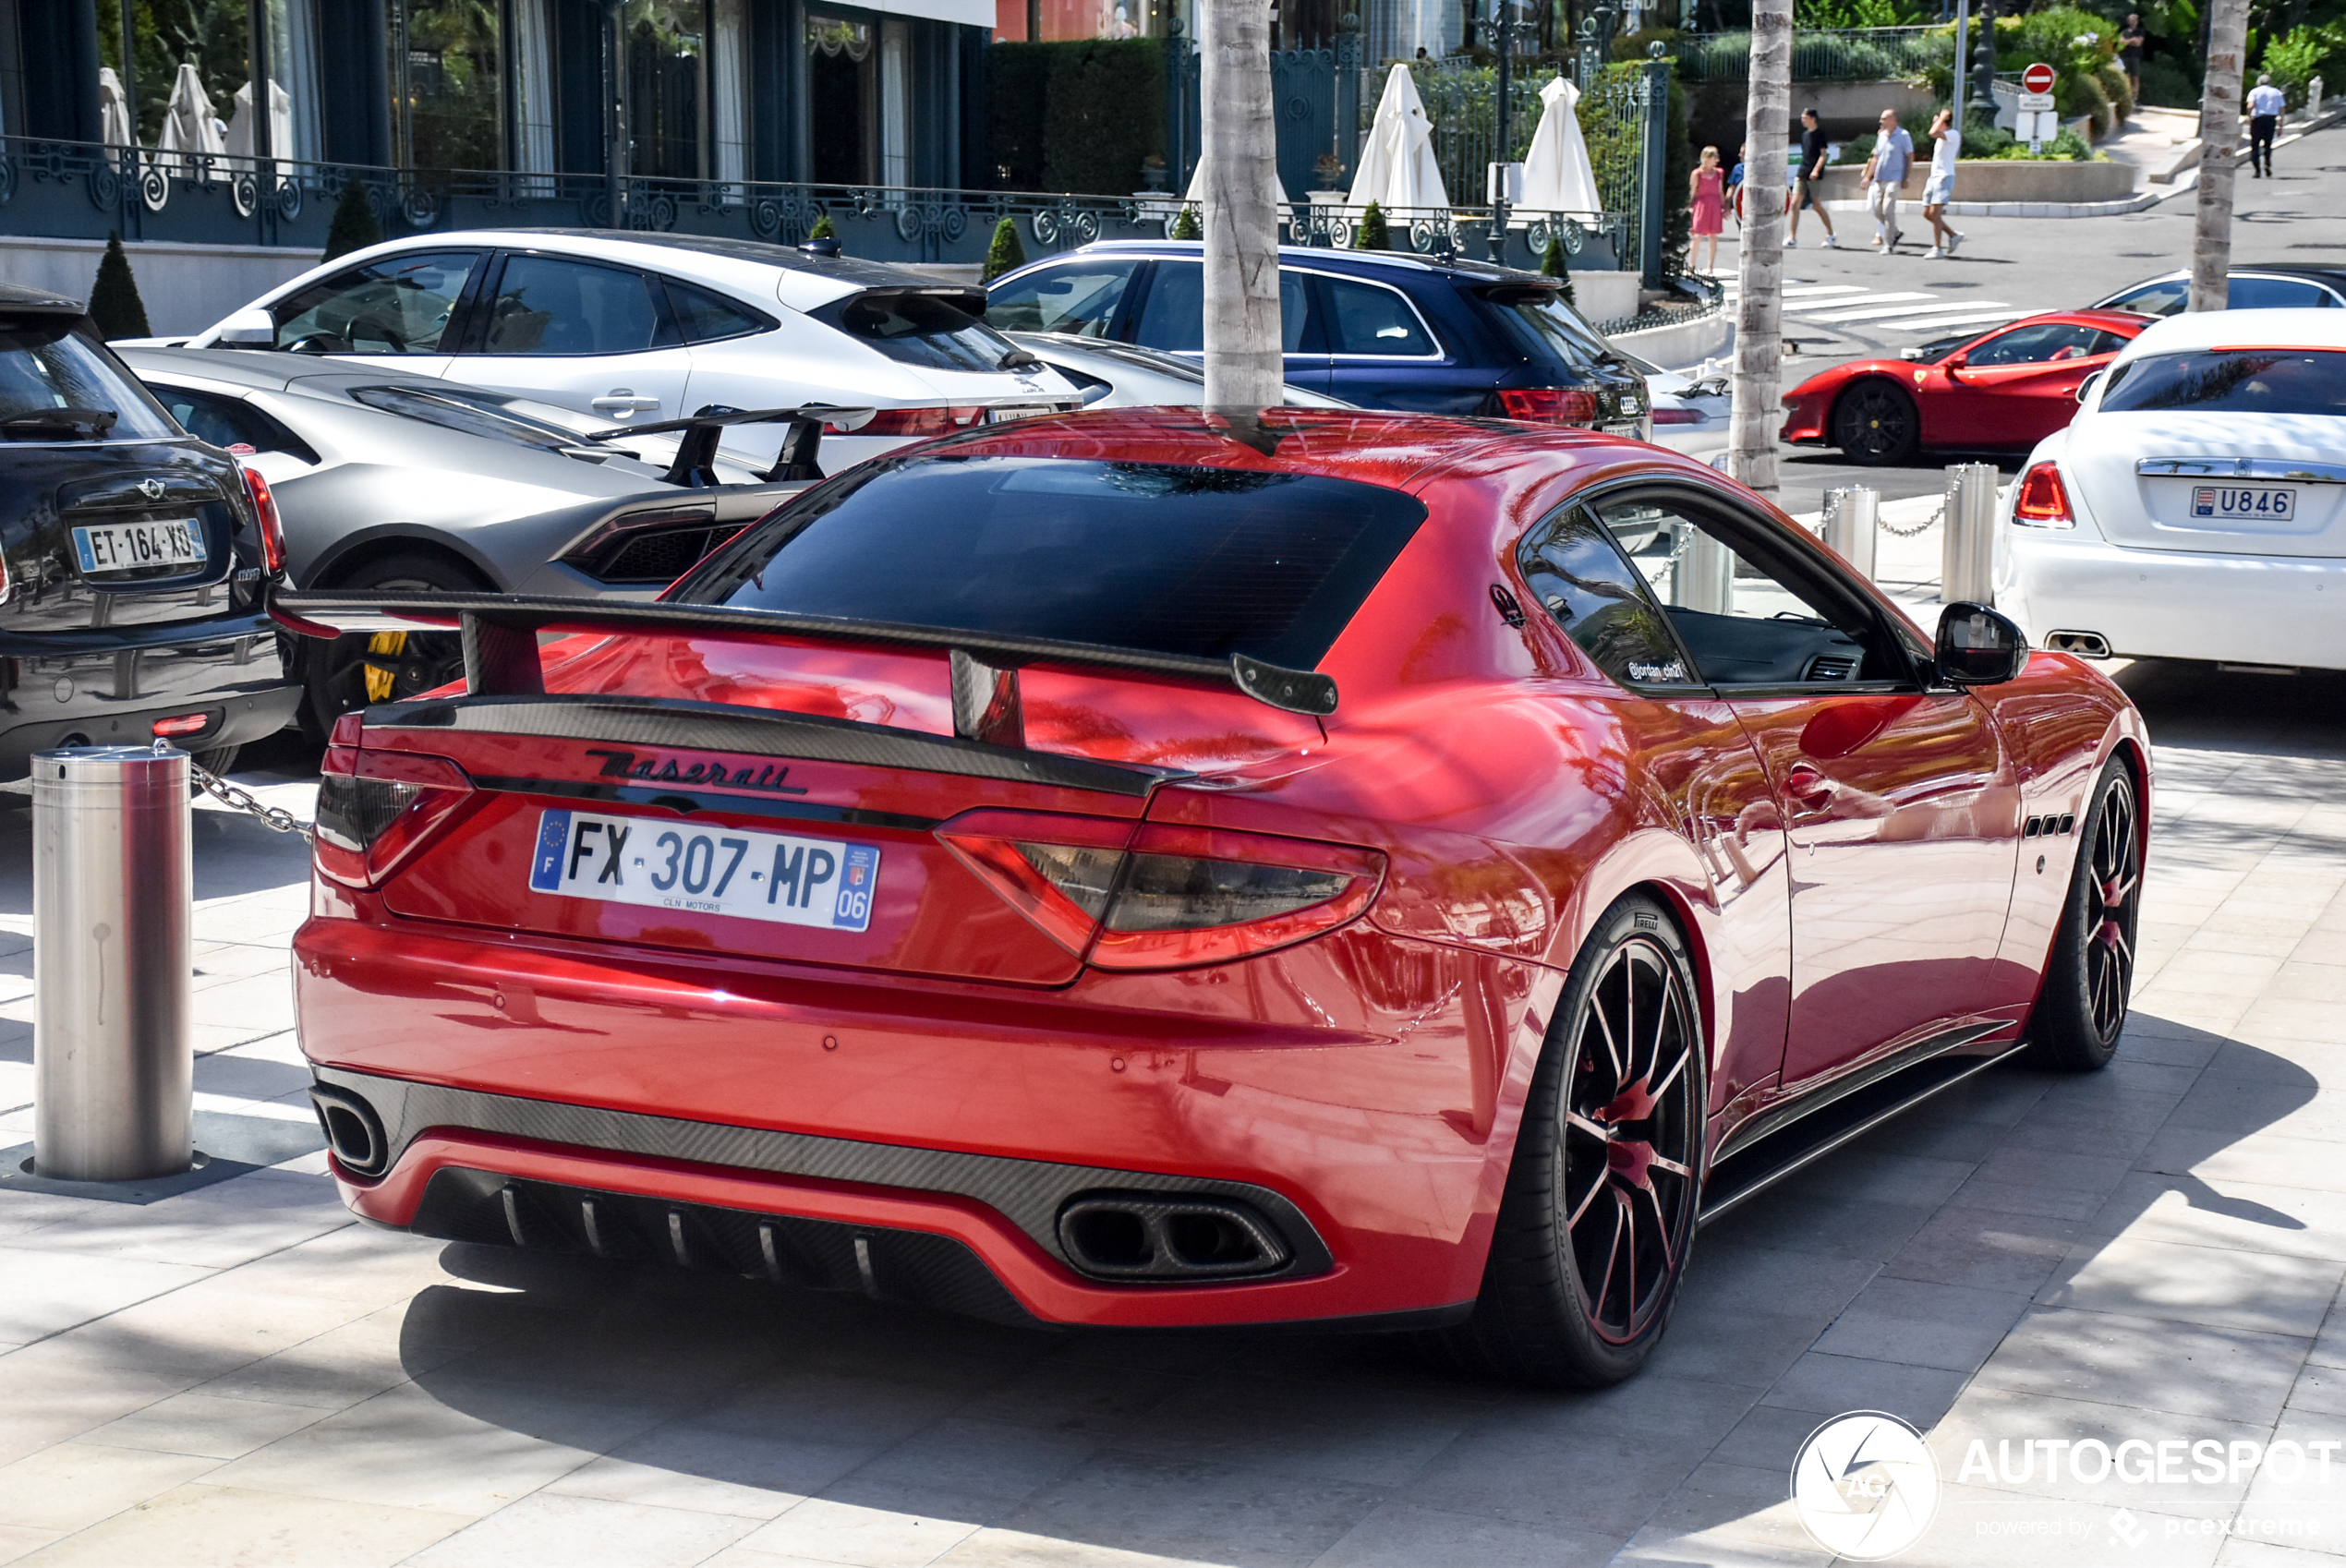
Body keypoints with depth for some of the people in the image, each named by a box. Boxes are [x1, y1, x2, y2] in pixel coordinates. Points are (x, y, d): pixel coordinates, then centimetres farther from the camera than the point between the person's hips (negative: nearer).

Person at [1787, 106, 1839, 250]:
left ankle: (1831, 236, 12)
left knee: (1817, 206, -3)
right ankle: (1792, 239, -3)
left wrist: (1816, 170, -24)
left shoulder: (1819, 133, -6)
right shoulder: (1804, 134, 16)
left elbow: (1824, 154, -12)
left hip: (1814, 176, -7)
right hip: (1802, 174, 7)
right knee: (1795, 204, -3)